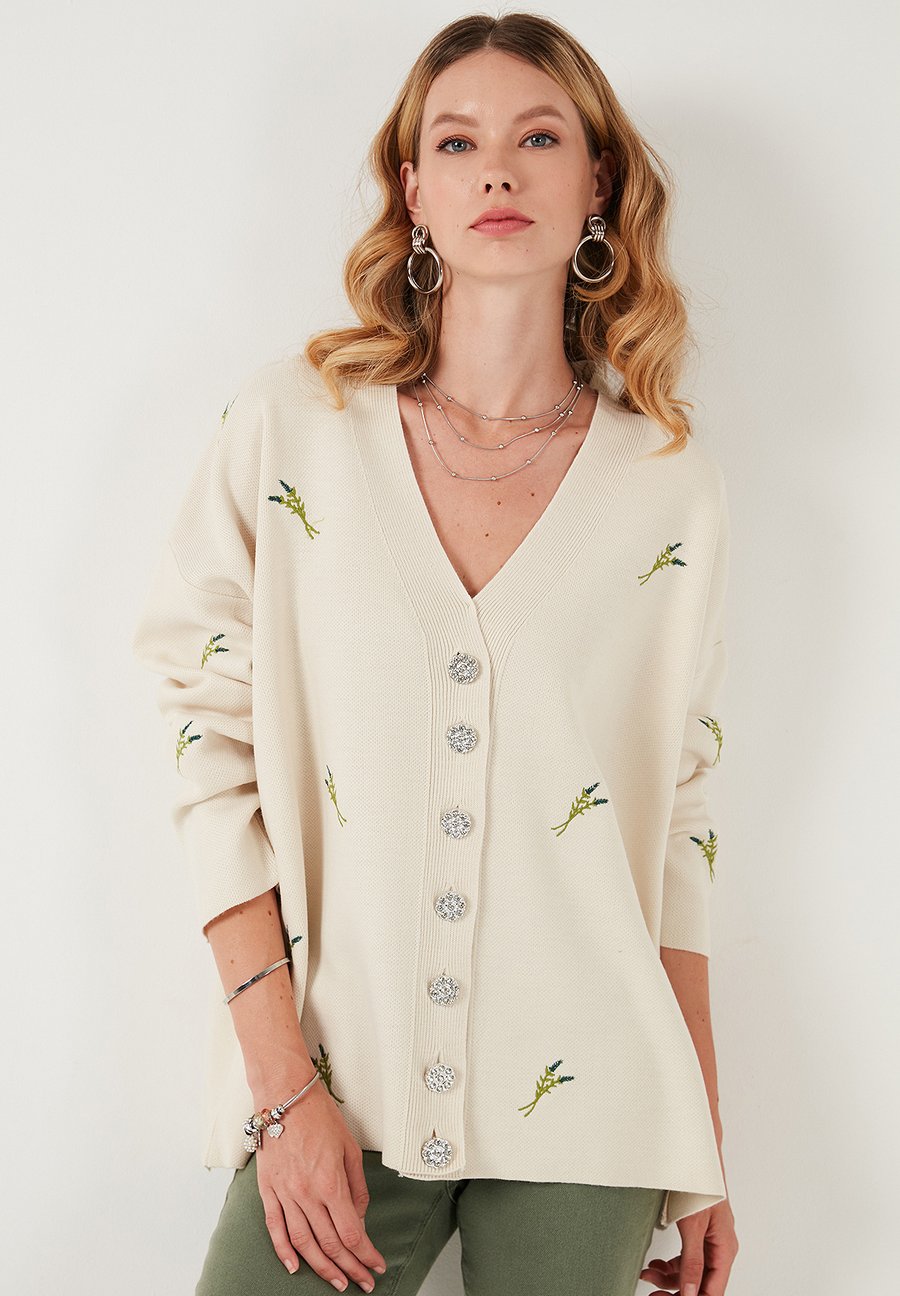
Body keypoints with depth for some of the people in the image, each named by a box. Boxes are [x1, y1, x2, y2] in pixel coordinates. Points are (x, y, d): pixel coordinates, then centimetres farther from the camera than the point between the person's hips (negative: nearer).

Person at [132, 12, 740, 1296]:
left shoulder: (672, 481, 0)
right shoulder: (291, 427, -4)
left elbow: (680, 818, 5)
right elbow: (213, 747, -3)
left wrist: (705, 1153, 8)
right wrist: (283, 1083, -8)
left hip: (582, 1110, 1)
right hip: (335, 1093, 0)